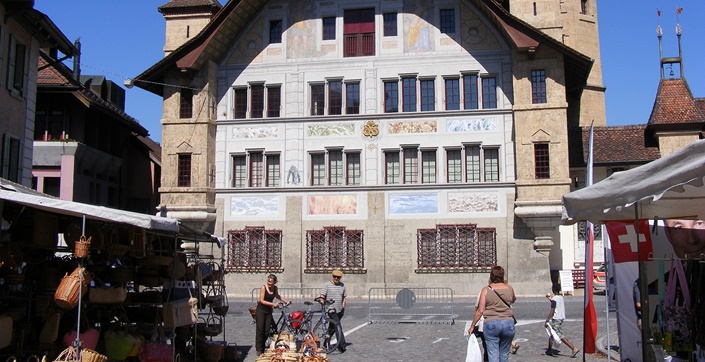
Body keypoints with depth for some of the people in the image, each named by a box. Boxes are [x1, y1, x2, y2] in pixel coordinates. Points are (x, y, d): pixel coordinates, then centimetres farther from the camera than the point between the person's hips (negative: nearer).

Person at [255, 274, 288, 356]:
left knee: (267, 331, 0)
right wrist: (273, 304, -23)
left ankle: (262, 348, 10)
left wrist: (285, 302, 27)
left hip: (269, 311, 5)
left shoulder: (275, 288, 2)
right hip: (261, 310, -5)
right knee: (260, 330, -8)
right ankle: (259, 349, -3)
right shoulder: (263, 287, -13)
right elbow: (262, 300, -17)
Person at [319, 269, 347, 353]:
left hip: (340, 311, 5)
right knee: (338, 327, -15)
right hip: (331, 310, -5)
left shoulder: (342, 285, 12)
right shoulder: (327, 285, -2)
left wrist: (343, 305, 9)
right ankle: (342, 345, -15)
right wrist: (322, 302, -21)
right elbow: (322, 295, -5)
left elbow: (344, 296, 20)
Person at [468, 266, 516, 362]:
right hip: (508, 323, 3)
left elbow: (480, 311, -4)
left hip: (491, 324, -3)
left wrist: (472, 326, 4)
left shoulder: (486, 290, -2)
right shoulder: (509, 288, 5)